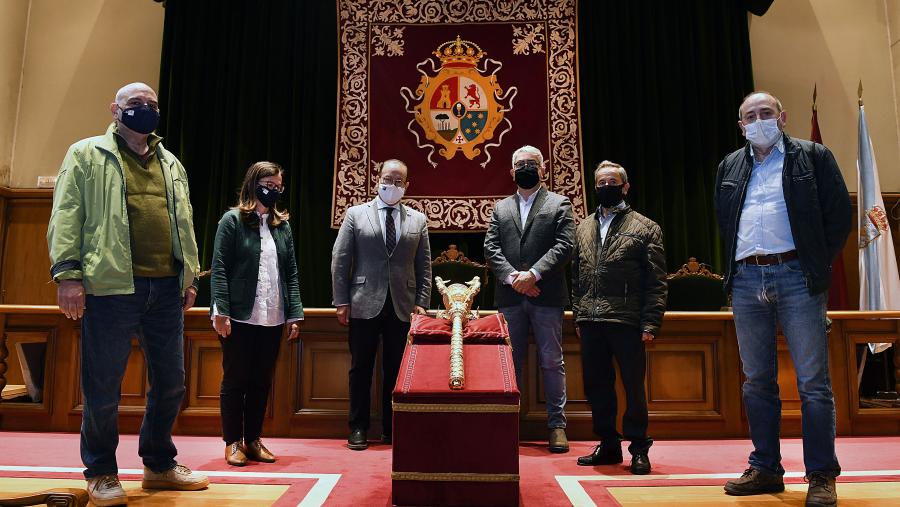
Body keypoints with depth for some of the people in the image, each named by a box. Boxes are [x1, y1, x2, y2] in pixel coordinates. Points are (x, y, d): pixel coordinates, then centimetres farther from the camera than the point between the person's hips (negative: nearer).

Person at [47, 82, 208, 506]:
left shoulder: (171, 165, 20)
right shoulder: (87, 154, 5)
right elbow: (66, 216, -2)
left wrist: (190, 275, 15)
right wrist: (68, 273, -11)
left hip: (166, 289, 5)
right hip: (111, 286, -5)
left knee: (171, 382, 9)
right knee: (103, 386, 3)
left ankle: (159, 464, 25)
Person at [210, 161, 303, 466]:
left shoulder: (282, 224, 11)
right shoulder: (232, 220, -1)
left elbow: (291, 272, 10)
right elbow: (219, 269, -6)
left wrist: (295, 314, 4)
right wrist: (221, 312, -13)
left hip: (272, 318, 4)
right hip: (240, 316, -4)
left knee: (262, 381, 11)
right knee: (235, 380, 6)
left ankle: (253, 440, 22)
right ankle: (233, 443, 18)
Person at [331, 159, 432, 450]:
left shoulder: (418, 220, 9)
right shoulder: (356, 214, 4)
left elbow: (424, 266, 9)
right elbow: (340, 260, 2)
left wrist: (421, 303, 1)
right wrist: (341, 302, -3)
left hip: (402, 307, 1)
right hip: (364, 305, -1)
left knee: (396, 370, 6)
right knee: (361, 369, 6)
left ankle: (392, 429, 19)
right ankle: (358, 428, 19)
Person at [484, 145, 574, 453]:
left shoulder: (559, 205, 8)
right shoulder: (501, 208, 16)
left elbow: (564, 246, -5)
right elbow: (491, 249, 6)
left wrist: (533, 274, -15)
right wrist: (512, 277, -10)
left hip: (547, 297, -2)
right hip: (510, 298, 3)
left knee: (552, 362, 3)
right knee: (512, 361, 8)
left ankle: (557, 424, 12)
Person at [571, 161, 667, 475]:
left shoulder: (645, 228, 3)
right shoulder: (584, 228, 16)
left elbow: (656, 282, -2)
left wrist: (650, 324, -9)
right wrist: (579, 316, 10)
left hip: (627, 321, -4)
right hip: (591, 323, 4)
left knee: (634, 388, 3)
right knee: (596, 387, 10)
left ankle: (638, 449, 18)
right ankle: (608, 445, 24)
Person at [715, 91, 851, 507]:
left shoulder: (812, 156, 6)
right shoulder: (729, 167, 17)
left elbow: (839, 214, 3)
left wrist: (817, 266, 0)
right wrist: (733, 268, 12)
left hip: (796, 277, -3)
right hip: (746, 281, 4)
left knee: (812, 382, -2)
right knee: (757, 381, 8)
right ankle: (765, 469, 18)